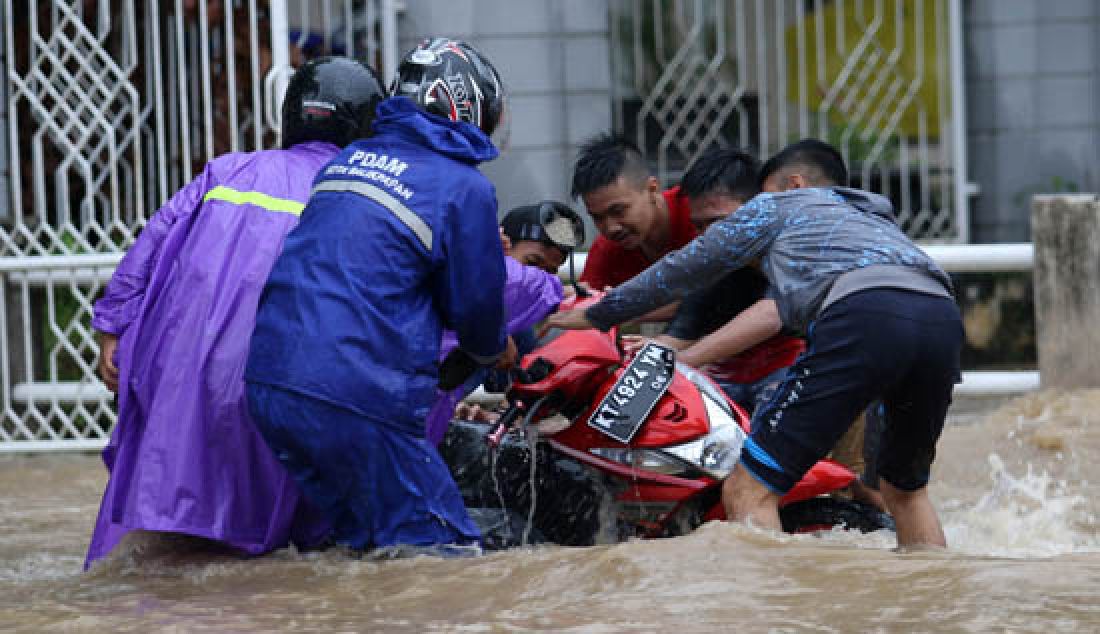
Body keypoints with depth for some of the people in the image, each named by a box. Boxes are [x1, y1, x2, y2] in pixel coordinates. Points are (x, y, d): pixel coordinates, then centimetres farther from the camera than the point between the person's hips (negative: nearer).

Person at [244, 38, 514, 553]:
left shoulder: (348, 158, 19)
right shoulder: (465, 187, -2)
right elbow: (473, 302, 3)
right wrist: (493, 349, 27)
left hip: (266, 381, 8)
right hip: (357, 400, -8)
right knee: (440, 550, -4)